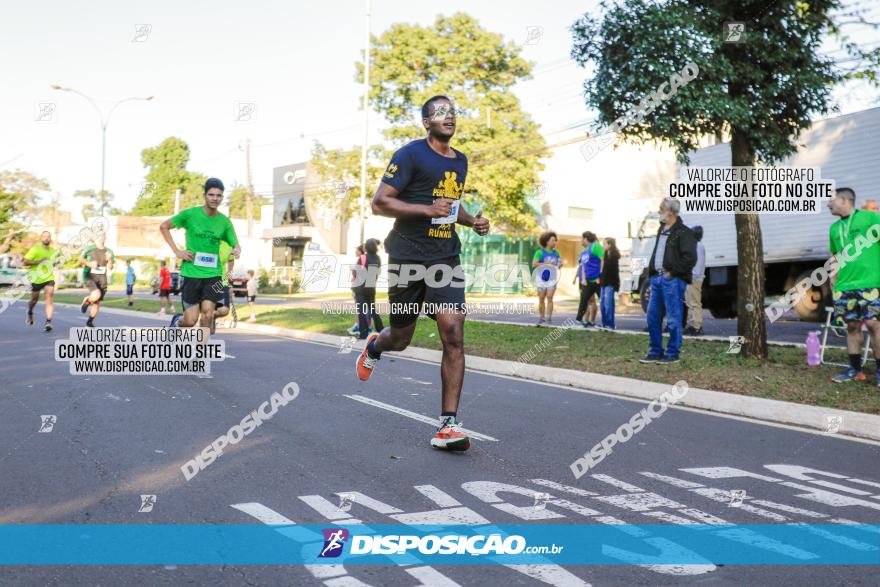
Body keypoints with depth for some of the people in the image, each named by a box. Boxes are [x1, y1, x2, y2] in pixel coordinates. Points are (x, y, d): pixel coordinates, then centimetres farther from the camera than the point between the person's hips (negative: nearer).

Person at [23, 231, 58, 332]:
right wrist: (38, 262, -23)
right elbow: (25, 262, -16)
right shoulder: (35, 249, -11)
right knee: (34, 299, 15)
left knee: (49, 299, -16)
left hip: (49, 278, 2)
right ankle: (30, 313, 47)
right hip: (37, 279, -2)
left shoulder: (53, 250, 6)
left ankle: (48, 322, -21)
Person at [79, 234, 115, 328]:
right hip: (90, 277, -4)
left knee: (97, 302, 7)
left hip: (102, 278, 4)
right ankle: (86, 301, 5)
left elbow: (110, 268, 7)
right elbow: (81, 258, 11)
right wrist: (89, 263, -7)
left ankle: (90, 321, 26)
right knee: (97, 294, -29)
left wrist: (109, 260, -12)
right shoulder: (89, 249, -2)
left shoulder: (108, 251, 7)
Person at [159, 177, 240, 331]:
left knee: (208, 314, -15)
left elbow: (235, 245, 7)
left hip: (213, 274, 2)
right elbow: (163, 227, 4)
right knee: (191, 321, 0)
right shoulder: (190, 214, -5)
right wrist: (177, 251, -4)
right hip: (192, 272, -1)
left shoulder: (225, 221, 2)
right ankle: (177, 321, 36)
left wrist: (236, 250, -18)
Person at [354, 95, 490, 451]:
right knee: (400, 338, 9)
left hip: (446, 257, 4)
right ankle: (374, 346, 49)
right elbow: (379, 203, -12)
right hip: (408, 257, -4)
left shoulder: (460, 161, 14)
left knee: (453, 335, -12)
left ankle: (448, 425, -8)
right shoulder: (410, 154, -7)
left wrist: (471, 220, 10)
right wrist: (427, 209, -22)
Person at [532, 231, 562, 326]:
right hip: (542, 278, -2)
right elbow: (534, 264, -11)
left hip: (552, 278, 2)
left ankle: (549, 318, -5)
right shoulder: (540, 252, -3)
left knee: (549, 298, -7)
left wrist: (560, 265, -4)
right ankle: (541, 318, 13)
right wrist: (546, 264, -20)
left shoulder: (556, 253, 10)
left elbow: (558, 265, 19)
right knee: (541, 299, 3)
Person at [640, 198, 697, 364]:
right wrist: (652, 272, 15)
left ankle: (673, 353, 7)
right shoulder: (662, 230, 18)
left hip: (672, 280, -8)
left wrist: (672, 272, -15)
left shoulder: (683, 233, -8)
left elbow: (690, 258, -16)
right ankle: (655, 352, 17)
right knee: (653, 317, 8)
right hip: (657, 278, 8)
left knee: (673, 318, -2)